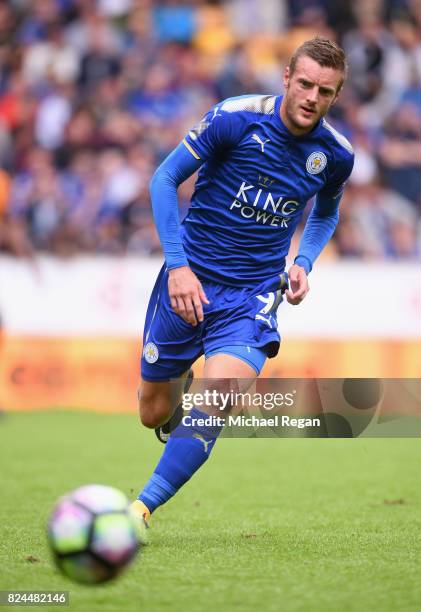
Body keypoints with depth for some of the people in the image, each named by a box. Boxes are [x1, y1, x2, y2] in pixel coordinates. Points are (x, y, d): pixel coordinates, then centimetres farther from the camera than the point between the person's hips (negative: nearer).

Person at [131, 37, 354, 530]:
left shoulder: (336, 155, -2)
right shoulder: (235, 118, -13)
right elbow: (164, 180, -6)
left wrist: (303, 262, 2)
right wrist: (178, 264, -15)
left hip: (253, 296, 1)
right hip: (189, 281, -1)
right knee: (153, 414, 9)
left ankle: (140, 509, -18)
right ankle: (182, 386, 47)